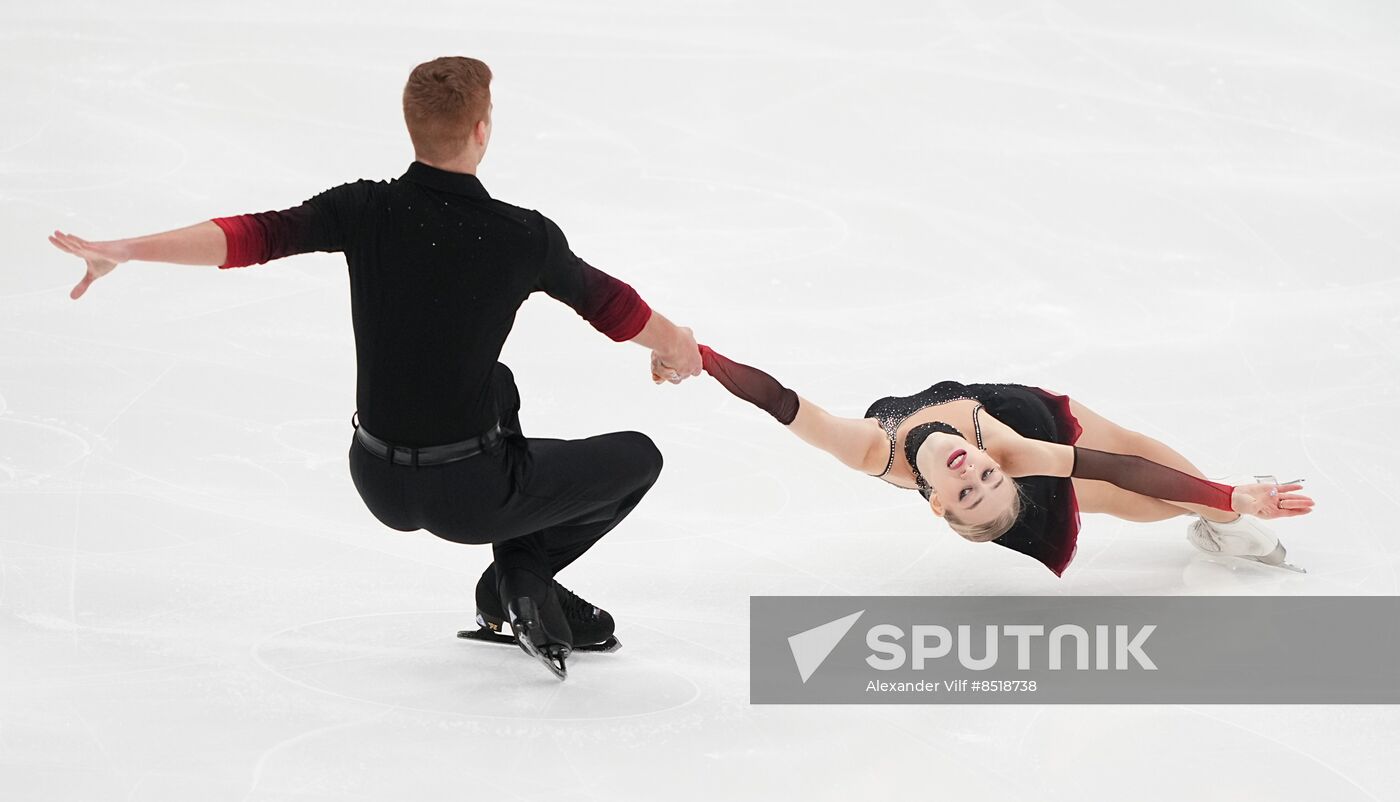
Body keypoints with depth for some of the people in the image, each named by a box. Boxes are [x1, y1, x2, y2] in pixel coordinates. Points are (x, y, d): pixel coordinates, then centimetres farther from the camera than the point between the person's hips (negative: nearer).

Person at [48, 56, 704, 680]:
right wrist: (674, 343, 23)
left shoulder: (367, 211, -9)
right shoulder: (522, 237, -13)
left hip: (379, 483, 5)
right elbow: (607, 303, 3)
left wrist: (121, 250, -17)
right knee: (639, 458, 15)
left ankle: (514, 589, 32)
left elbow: (255, 235, -18)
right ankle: (522, 574, 4)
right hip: (469, 497, -5)